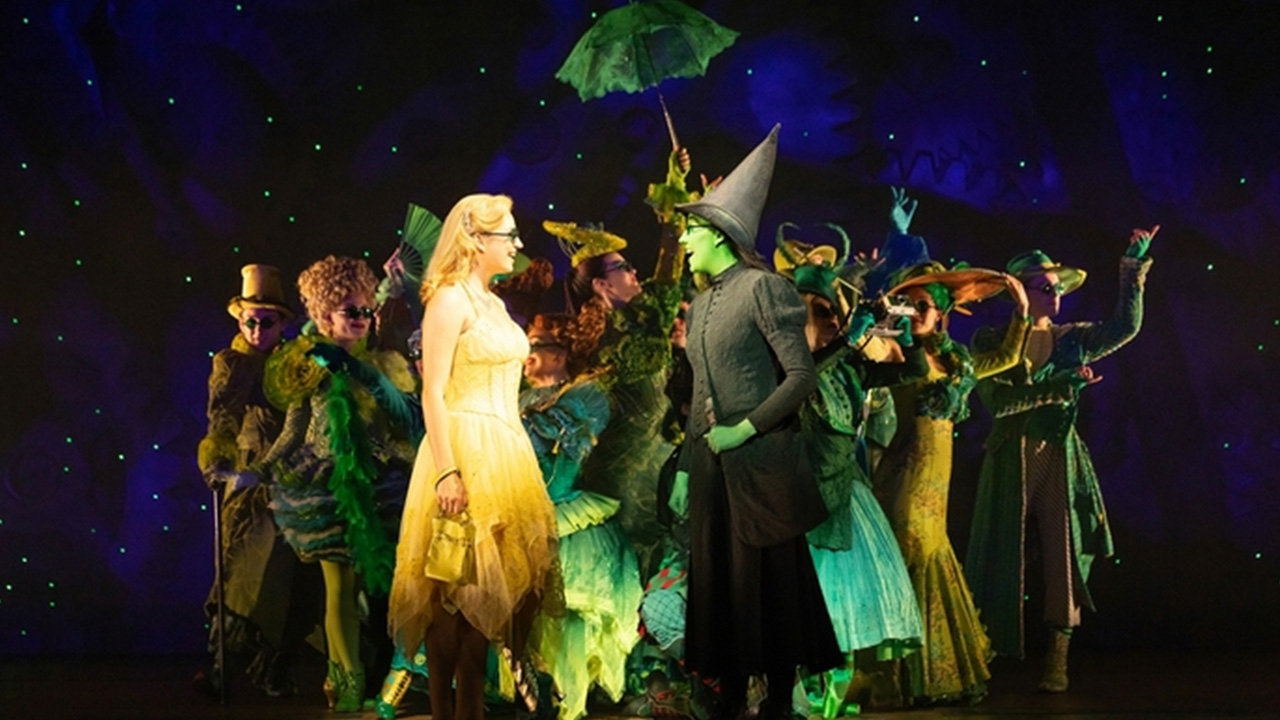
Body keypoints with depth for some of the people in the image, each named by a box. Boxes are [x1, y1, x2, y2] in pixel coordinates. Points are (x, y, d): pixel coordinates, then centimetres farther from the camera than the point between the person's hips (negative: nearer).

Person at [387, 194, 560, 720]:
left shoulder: (492, 302, 17)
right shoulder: (449, 300, -9)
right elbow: (433, 394, -15)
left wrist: (513, 461, 16)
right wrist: (447, 473, -22)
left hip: (504, 452, 9)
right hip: (466, 451, -8)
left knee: (491, 585, 8)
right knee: (458, 587, -5)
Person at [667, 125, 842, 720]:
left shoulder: (762, 287, -7)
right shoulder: (700, 306, 15)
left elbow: (802, 377, -13)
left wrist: (744, 430, -17)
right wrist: (683, 470, 13)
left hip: (760, 464, -7)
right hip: (711, 466, 7)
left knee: (769, 581, 0)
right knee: (716, 581, 8)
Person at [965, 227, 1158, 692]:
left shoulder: (1070, 340, 11)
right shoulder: (992, 341, 0)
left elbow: (1125, 326, -2)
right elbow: (997, 399, -14)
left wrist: (1134, 267, -8)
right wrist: (1058, 384, -20)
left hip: (1061, 457, 3)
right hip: (1012, 458, -3)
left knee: (1064, 556, -3)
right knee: (1002, 556, 1)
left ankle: (1057, 664, 1)